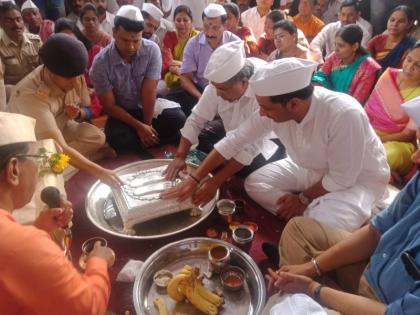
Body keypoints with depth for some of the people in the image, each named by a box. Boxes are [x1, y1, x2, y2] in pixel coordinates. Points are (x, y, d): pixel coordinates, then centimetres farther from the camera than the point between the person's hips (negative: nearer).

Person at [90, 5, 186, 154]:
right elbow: (110, 106, -14)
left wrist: (147, 125, -16)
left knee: (177, 118, -25)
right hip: (120, 113, 0)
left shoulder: (152, 50, -18)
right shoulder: (101, 62, -19)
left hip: (147, 107, 1)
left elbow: (149, 92, -16)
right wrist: (139, 126, -21)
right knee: (118, 139, -31)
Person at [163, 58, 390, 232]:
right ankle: (309, 219, -1)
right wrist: (194, 179, -13)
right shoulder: (273, 108, -21)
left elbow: (342, 178, -27)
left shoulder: (344, 115, -38)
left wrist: (303, 198, -14)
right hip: (309, 168, 6)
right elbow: (234, 141, -14)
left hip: (359, 177, -5)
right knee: (254, 184, -8)